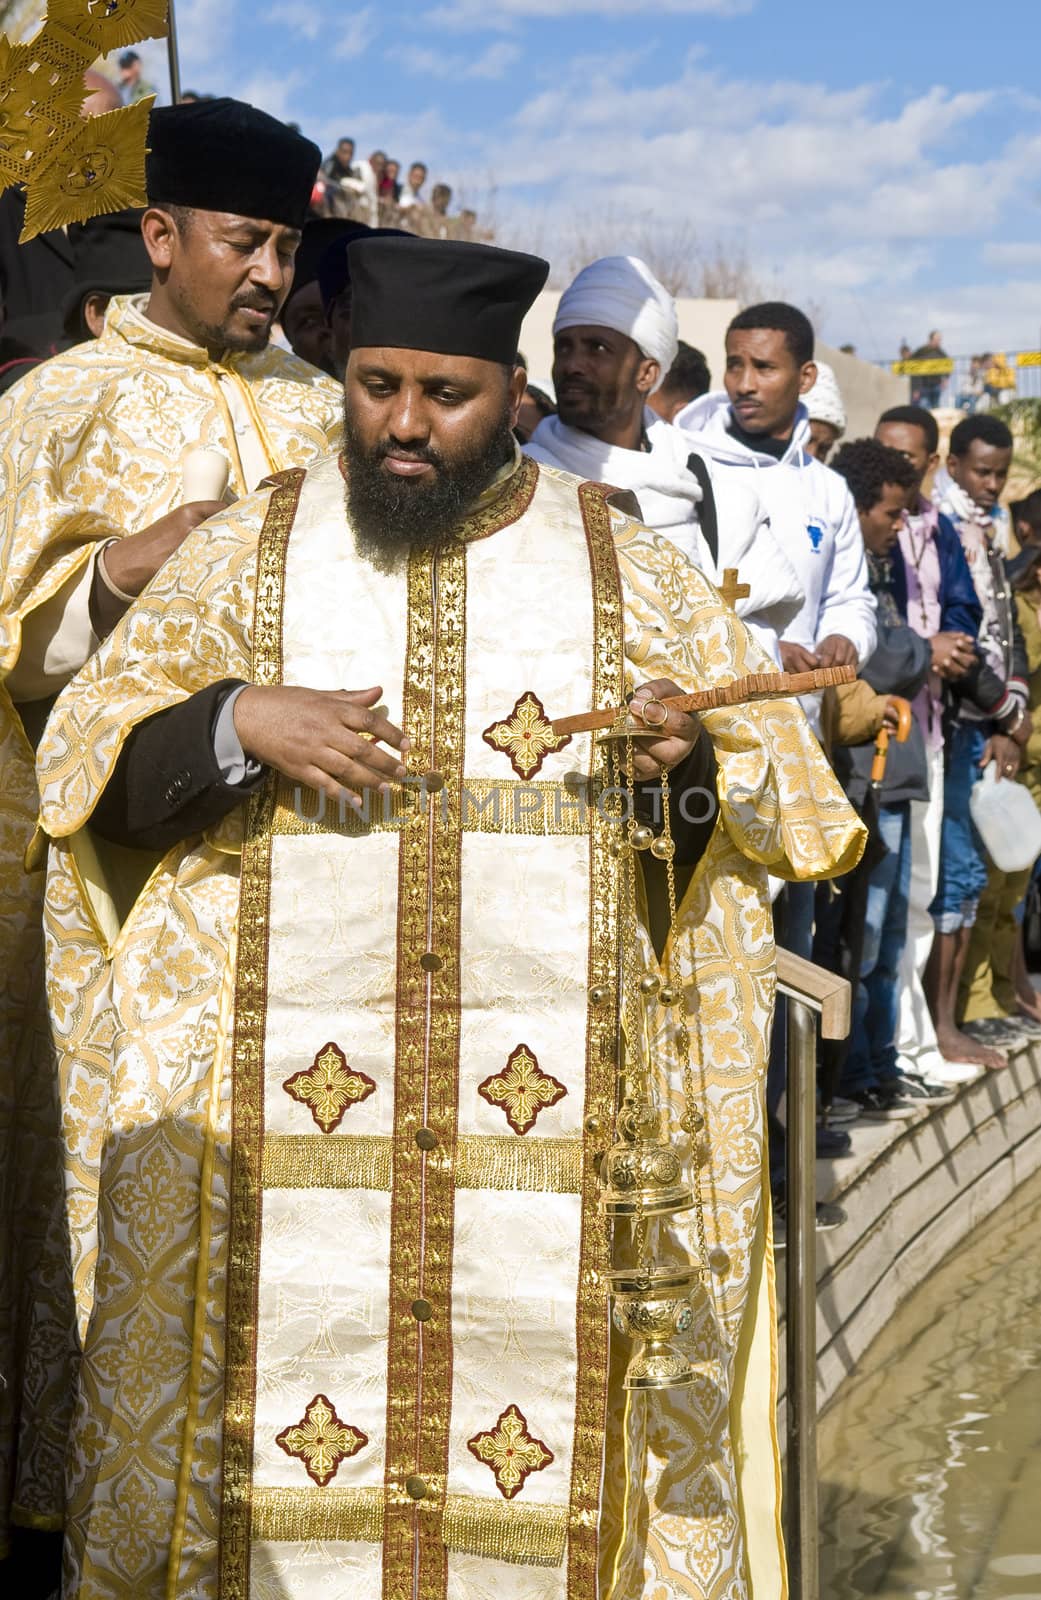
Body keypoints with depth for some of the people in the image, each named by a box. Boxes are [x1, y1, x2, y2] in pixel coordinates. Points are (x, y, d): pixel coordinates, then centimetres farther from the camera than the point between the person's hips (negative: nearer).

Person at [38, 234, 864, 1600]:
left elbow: (770, 790, 10)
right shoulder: (250, 550, 7)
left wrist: (689, 760, -12)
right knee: (299, 1361, 1)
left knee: (537, 1370, 0)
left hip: (552, 1102, 0)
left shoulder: (624, 564, 7)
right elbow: (89, 762, 4)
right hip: (292, 1098, 0)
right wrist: (241, 722, -14)